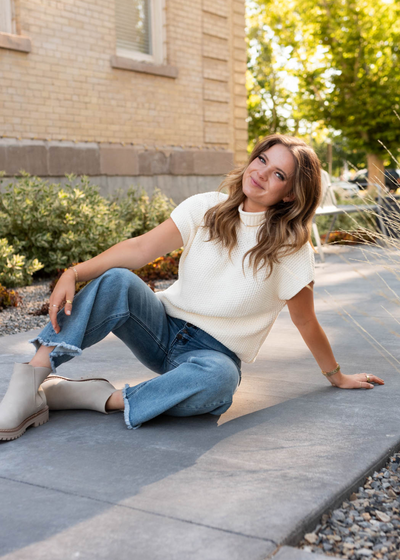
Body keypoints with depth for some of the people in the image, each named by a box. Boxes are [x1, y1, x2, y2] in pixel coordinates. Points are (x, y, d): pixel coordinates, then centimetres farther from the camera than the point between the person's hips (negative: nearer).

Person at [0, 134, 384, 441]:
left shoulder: (290, 246, -7)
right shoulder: (208, 208, -2)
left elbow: (305, 321, 3)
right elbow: (141, 249, -11)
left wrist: (337, 377, 11)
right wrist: (73, 274, -23)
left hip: (216, 351, -2)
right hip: (165, 329, 2)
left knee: (218, 378, -40)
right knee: (117, 281, -28)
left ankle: (81, 396, -31)